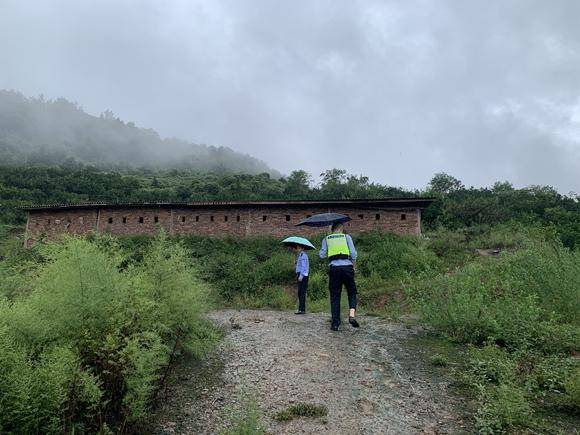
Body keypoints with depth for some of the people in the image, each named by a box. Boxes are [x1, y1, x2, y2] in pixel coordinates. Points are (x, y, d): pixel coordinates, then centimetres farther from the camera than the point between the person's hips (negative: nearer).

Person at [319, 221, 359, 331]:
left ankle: (335, 323, 3)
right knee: (352, 293, 11)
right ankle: (352, 315, -10)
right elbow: (353, 253, 4)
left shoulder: (326, 239, 13)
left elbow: (322, 255, 6)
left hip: (334, 267, 1)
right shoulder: (347, 237, 10)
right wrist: (353, 265, 18)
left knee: (335, 295, 5)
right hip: (347, 266, -1)